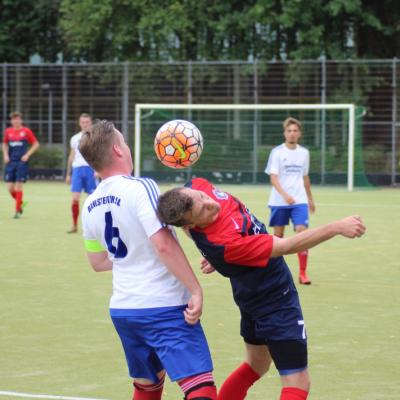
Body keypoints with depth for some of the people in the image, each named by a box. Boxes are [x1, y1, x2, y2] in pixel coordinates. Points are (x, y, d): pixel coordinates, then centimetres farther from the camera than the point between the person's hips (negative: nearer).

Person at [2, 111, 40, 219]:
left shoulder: (26, 131, -3)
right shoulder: (8, 131, 7)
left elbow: (36, 144, 4)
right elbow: (5, 144, 23)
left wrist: (27, 154, -7)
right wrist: (5, 155, 7)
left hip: (22, 162, -4)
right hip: (10, 162, 4)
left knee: (18, 186, -8)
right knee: (10, 188, 0)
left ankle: (17, 211, 1)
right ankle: (21, 203, 27)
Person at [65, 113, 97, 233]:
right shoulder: (75, 138, 15)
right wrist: (68, 174, 17)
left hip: (91, 168, -3)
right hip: (77, 169, 3)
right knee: (75, 198, -6)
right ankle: (74, 225, 0)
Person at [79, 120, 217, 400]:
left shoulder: (90, 206, 7)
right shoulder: (140, 188, -15)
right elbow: (164, 245, -23)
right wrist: (196, 290, -19)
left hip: (122, 309, 8)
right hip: (165, 306, -8)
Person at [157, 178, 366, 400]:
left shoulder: (195, 188, -16)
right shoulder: (224, 243, -38)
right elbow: (287, 247, -33)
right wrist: (337, 228, -30)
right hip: (275, 301, -9)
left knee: (255, 366, 27)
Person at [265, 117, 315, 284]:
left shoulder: (304, 153, 8)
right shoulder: (277, 152, -5)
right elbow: (273, 178, -12)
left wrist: (310, 199, 25)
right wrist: (284, 194, -27)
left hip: (299, 201, 2)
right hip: (279, 201, -2)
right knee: (278, 235, 7)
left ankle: (302, 273, -9)